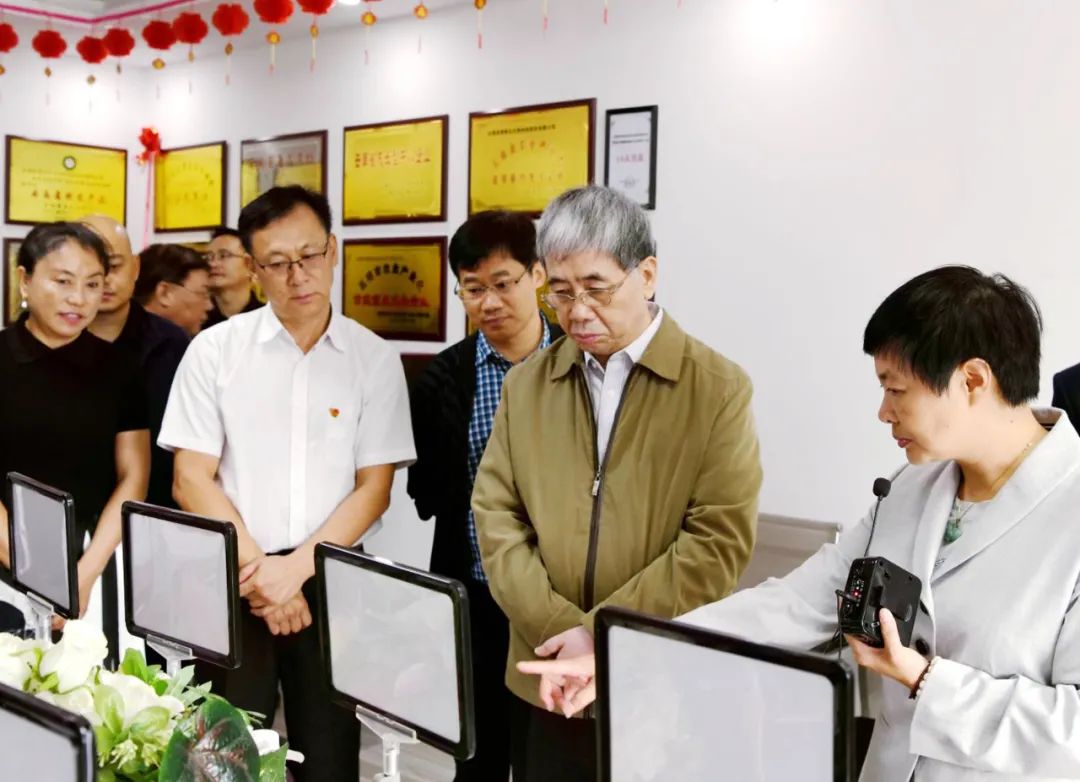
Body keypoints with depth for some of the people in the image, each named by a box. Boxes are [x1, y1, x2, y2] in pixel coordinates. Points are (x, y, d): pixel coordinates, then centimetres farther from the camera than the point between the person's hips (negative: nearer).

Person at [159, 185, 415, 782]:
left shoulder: (374, 358, 0)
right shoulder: (214, 350, -1)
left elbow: (373, 488, -1)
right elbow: (191, 481, -2)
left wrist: (295, 569, -12)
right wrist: (256, 572, -10)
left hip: (329, 585, 1)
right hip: (233, 584, 0)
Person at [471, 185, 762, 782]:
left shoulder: (719, 389, -5)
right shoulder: (525, 386, 7)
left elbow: (719, 539, -12)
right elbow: (496, 517, 2)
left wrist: (602, 631, -16)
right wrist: (558, 628, -12)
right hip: (548, 684, 3)